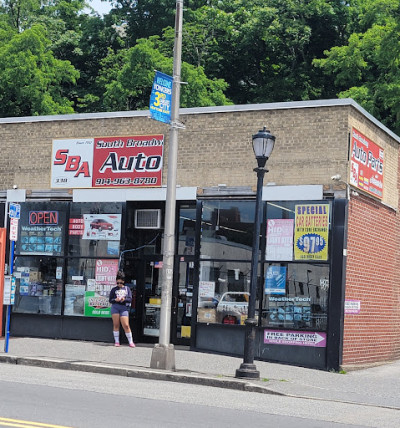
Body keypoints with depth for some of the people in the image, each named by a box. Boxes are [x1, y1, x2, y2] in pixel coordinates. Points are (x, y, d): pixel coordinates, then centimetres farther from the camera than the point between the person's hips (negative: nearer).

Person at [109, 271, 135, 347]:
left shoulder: (127, 288, 13)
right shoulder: (114, 289, 13)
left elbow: (130, 299, 6)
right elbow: (110, 300, 9)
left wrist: (124, 299, -14)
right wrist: (115, 300, -11)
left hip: (124, 308, -1)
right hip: (115, 307, 1)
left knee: (126, 325, -7)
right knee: (116, 324, 0)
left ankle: (131, 342, 1)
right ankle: (116, 341, 8)